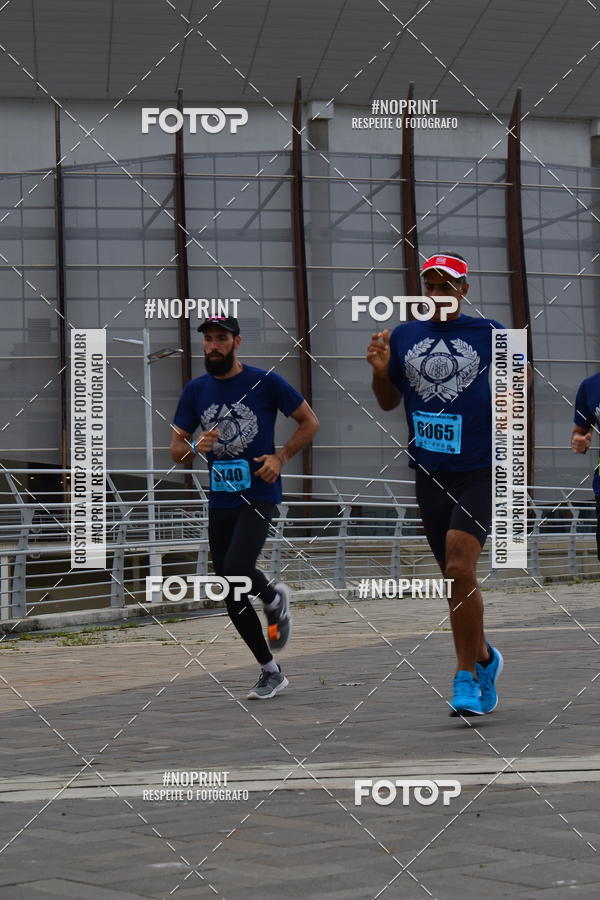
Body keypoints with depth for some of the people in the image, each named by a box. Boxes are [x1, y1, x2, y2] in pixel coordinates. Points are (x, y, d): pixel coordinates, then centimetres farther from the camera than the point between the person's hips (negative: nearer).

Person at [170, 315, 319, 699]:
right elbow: (175, 448, 9)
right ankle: (271, 672, 17)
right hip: (220, 500, 5)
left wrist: (280, 458, -9)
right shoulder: (196, 390, 7)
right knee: (233, 599, 4)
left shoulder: (265, 382, -4)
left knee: (237, 569, -26)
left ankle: (274, 599, 8)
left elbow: (310, 422, 4)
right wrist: (196, 447, -14)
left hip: (259, 494, -5)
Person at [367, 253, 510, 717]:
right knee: (458, 577, 12)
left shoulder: (489, 333, 0)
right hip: (431, 475, 4)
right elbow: (388, 402, 16)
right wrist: (380, 370, -4)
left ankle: (466, 677, -11)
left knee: (459, 568, -18)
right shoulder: (404, 336, 7)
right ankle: (484, 658, 32)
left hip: (480, 473, -4)